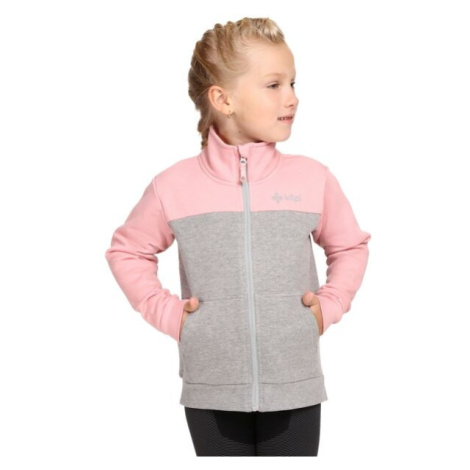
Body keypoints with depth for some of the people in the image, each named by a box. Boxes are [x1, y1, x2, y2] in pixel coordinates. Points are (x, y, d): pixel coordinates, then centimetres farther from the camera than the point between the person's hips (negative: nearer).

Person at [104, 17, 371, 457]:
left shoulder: (313, 178, -4)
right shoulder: (174, 186, -6)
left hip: (294, 388, 1)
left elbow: (350, 245, 12)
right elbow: (127, 250, 9)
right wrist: (166, 312, -1)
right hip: (212, 391, 0)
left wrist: (330, 305, -1)